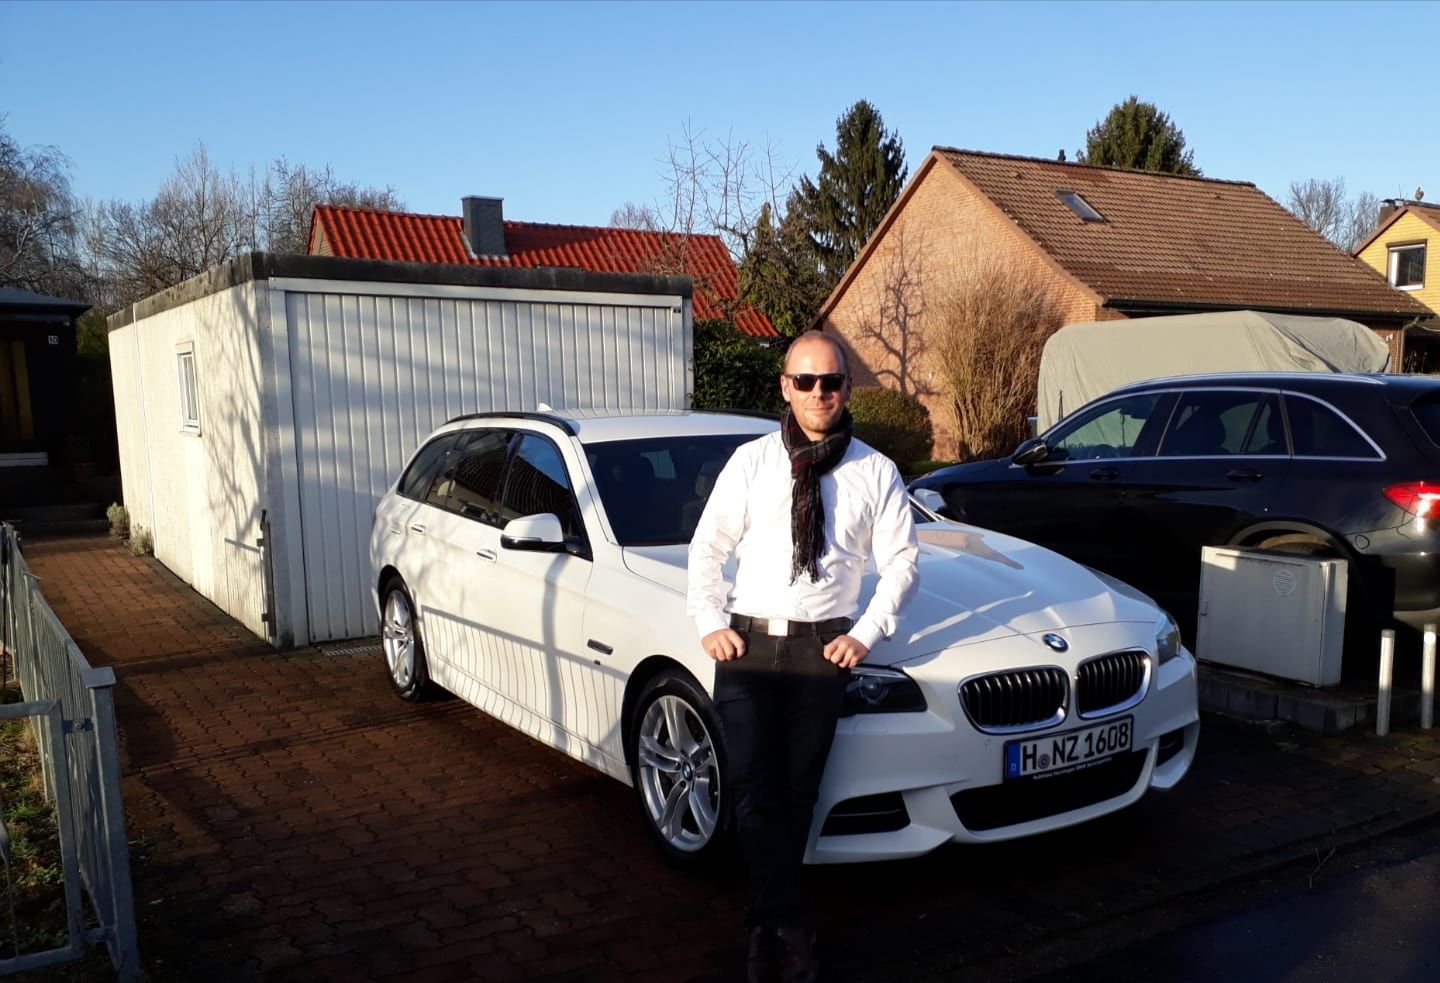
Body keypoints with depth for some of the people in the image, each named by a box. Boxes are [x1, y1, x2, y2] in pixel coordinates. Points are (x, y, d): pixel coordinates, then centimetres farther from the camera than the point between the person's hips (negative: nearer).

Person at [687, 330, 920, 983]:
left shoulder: (875, 472, 3)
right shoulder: (750, 462, 4)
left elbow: (901, 562, 5)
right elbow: (707, 548, 8)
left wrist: (867, 633, -5)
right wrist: (710, 623, -3)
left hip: (824, 648, 0)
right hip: (746, 642, 0)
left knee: (796, 789, 7)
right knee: (751, 787, -5)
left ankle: (768, 924, 24)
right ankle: (789, 928, 6)